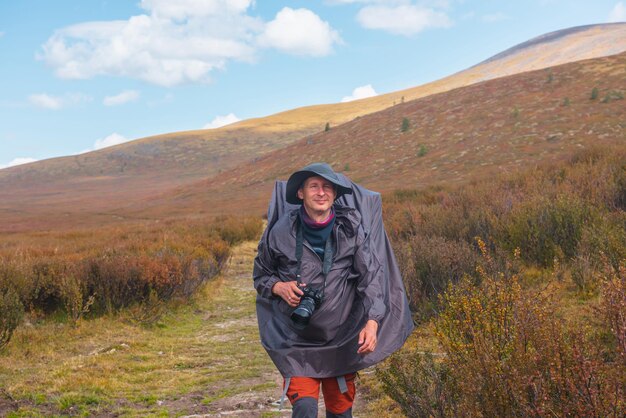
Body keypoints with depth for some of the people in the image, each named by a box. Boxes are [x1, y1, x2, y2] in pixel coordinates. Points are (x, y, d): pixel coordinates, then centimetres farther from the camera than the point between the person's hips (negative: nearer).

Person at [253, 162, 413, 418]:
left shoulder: (352, 230, -7)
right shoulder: (280, 232, -6)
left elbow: (371, 277, -12)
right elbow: (260, 275, 8)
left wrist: (372, 323, -26)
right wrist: (279, 287, -14)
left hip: (342, 339, 1)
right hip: (296, 339, -1)